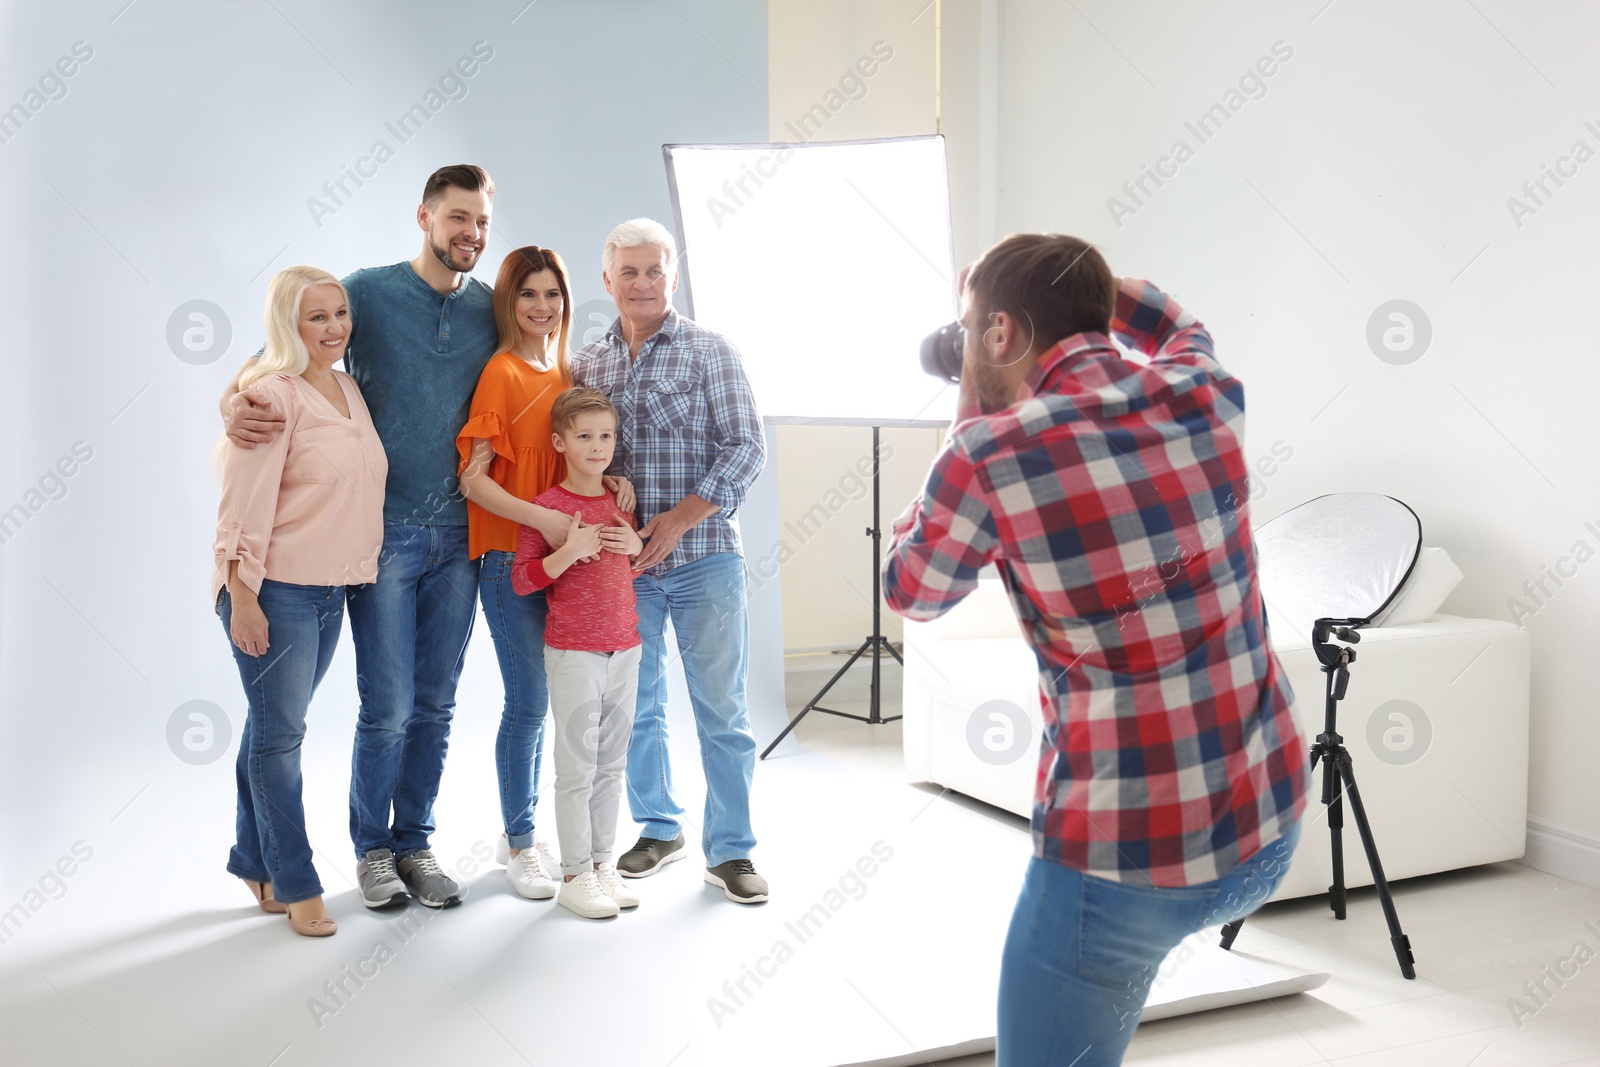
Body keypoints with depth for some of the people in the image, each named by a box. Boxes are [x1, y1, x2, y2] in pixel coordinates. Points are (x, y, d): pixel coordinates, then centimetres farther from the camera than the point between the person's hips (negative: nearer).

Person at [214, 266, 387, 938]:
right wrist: (241, 595, -18)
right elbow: (244, 504, -16)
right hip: (274, 590, -7)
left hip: (330, 588, 7)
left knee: (274, 726, 17)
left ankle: (253, 861, 29)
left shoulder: (348, 389, 11)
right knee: (279, 734, 2)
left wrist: (360, 569, 17)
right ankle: (296, 885, 11)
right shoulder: (272, 395, -13)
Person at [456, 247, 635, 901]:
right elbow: (473, 479, -15)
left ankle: (519, 832, 27)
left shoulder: (565, 374, 11)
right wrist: (542, 518, -26)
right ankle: (520, 846, 11)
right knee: (529, 701, -3)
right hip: (511, 557, -7)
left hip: (560, 554, 7)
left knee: (535, 699, 14)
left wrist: (612, 481, -1)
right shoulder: (502, 373, -10)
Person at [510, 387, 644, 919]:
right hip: (573, 652, -6)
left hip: (624, 650, 6)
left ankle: (603, 862, 21)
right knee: (576, 767, -1)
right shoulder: (547, 507, -8)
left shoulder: (620, 502, 9)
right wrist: (570, 551, -23)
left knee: (612, 764, 11)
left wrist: (636, 548, -1)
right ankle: (575, 875, 8)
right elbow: (521, 580, -11)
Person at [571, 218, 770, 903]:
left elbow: (746, 449, -8)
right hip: (621, 564, 4)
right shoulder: (586, 365, 9)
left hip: (703, 558, -3)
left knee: (721, 711, 1)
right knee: (636, 708, 12)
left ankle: (729, 850, 11)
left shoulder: (709, 352, -3)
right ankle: (659, 829, 29)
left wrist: (677, 520, -15)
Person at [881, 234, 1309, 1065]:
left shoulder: (990, 453, -15)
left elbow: (908, 591, 6)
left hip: (1126, 855, -6)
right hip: (1270, 827, 6)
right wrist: (1077, 279, 23)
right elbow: (1177, 324, 26)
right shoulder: (1207, 394, -2)